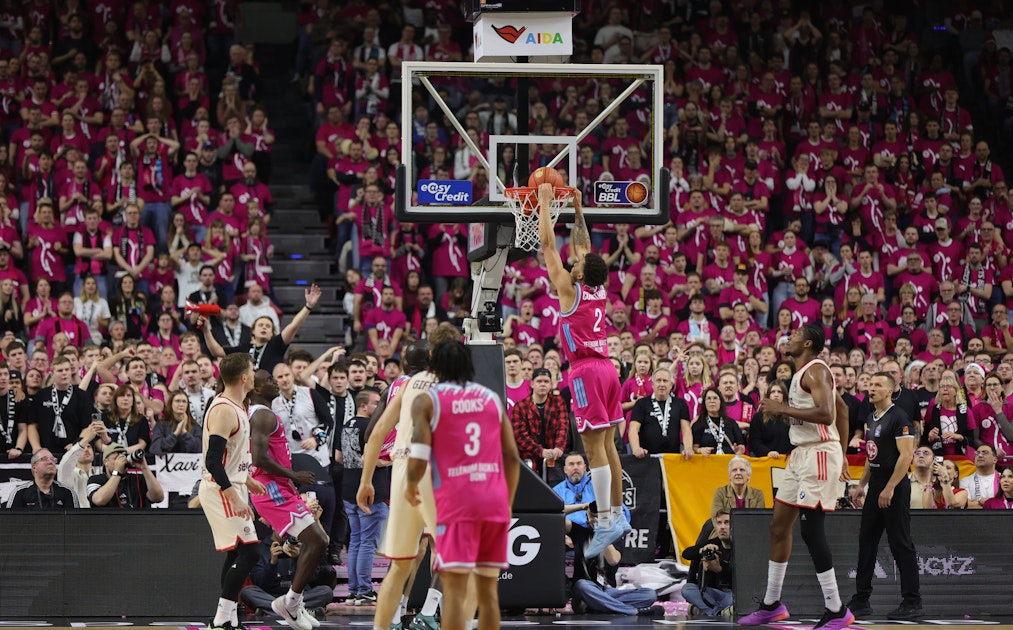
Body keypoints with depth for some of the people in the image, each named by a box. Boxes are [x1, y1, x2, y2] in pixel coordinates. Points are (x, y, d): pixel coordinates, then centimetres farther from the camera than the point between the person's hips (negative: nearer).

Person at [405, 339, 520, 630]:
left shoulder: (427, 401, 2)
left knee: (454, 589, -7)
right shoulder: (492, 398, 14)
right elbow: (513, 458, 11)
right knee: (488, 589, 12)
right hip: (495, 502, 4)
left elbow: (419, 460, -8)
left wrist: (410, 486, 13)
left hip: (456, 503, -4)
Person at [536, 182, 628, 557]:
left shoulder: (570, 289, -8)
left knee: (594, 447, -10)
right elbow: (583, 247, 23)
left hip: (586, 371, -8)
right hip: (605, 368, 8)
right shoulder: (600, 290, 9)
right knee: (607, 445, 12)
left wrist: (545, 203, 2)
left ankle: (606, 522, -15)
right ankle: (618, 515, 15)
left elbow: (548, 245, -5)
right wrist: (577, 209, 27)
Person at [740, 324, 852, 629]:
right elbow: (842, 410, 26)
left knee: (811, 529, -13)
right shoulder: (803, 373, 18)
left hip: (819, 453, -11)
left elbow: (826, 414, -27)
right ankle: (772, 604, 22)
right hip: (802, 453, 11)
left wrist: (782, 408, -20)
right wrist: (841, 453, 26)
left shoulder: (815, 371, -13)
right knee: (779, 525, 13)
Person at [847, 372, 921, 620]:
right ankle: (861, 601, 15)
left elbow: (906, 455, -20)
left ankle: (912, 603, -2)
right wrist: (861, 484, 20)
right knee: (866, 541, 10)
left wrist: (890, 488, -23)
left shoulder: (899, 418, -13)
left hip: (894, 488, -9)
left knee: (901, 544, -6)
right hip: (876, 486, 9)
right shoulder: (874, 418, 15)